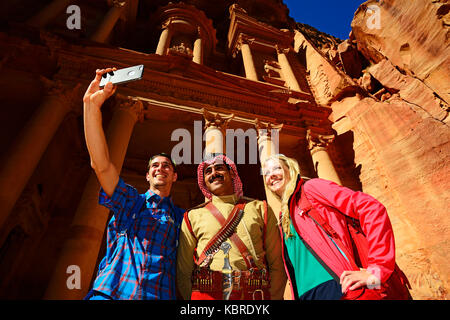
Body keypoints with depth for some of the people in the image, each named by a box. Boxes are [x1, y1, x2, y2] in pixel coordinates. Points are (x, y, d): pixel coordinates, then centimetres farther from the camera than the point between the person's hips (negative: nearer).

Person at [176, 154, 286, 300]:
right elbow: (183, 271, 6)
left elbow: (277, 264, 2)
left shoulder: (259, 208, 4)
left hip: (254, 294, 1)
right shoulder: (193, 215, 4)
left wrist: (274, 298, -5)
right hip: (206, 294, 0)